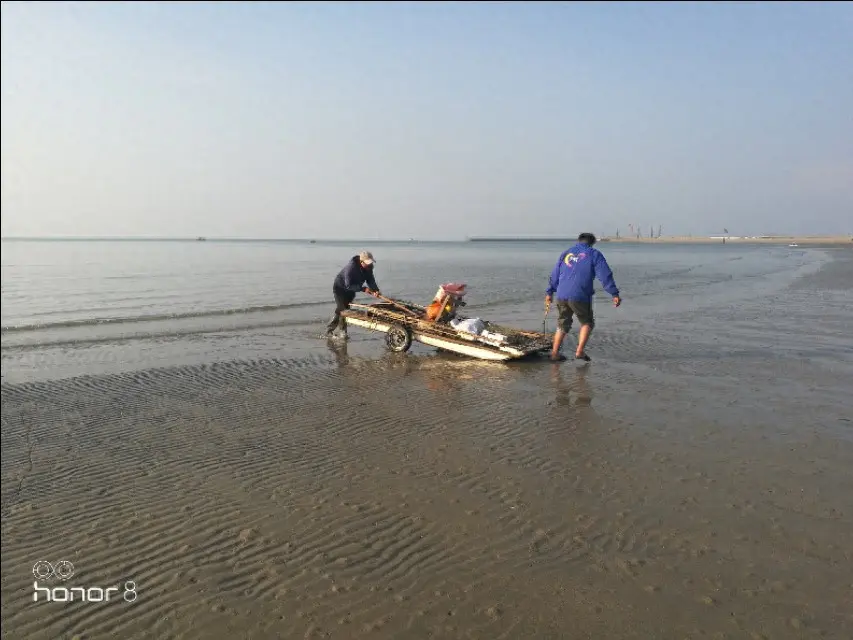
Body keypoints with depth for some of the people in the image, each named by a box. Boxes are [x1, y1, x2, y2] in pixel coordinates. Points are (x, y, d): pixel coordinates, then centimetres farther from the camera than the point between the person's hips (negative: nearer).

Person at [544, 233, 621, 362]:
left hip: (562, 296, 4)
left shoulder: (566, 254, 18)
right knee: (587, 323, 16)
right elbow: (605, 276, -6)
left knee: (562, 324, 19)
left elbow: (554, 276, 21)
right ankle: (580, 351, 5)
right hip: (580, 297, -4)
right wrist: (615, 294, -7)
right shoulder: (594, 254, 5)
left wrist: (549, 293, 29)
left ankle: (554, 353, 19)